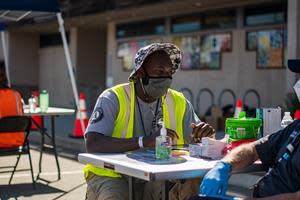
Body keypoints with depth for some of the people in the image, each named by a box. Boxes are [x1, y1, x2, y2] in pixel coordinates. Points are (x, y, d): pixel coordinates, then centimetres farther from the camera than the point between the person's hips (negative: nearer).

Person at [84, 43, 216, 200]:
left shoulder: (179, 102, 4)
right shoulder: (113, 98, -10)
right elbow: (92, 144, -24)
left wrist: (205, 135, -20)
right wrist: (144, 141, -32)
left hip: (156, 179, 4)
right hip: (113, 175, -3)